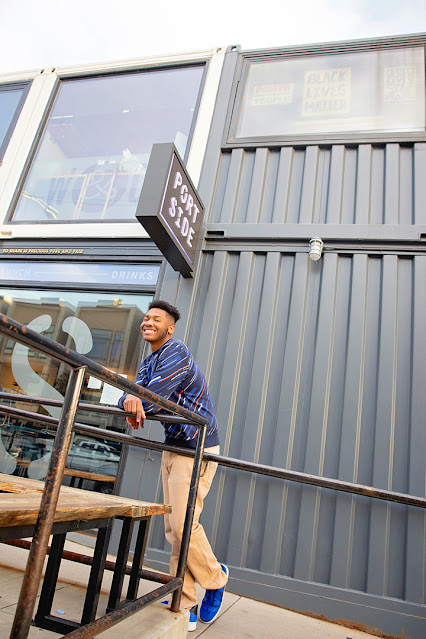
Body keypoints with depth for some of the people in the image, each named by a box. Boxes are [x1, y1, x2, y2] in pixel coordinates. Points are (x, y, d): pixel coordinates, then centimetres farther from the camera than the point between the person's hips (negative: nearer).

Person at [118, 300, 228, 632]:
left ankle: (215, 578, 18)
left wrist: (135, 400, -7)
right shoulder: (149, 362, 15)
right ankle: (185, 605, 18)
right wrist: (131, 402, -21)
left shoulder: (177, 352, -14)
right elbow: (133, 393, 1)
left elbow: (155, 396, -25)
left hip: (197, 449, -9)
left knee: (184, 522, -10)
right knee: (173, 528, 8)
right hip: (173, 448, 9)